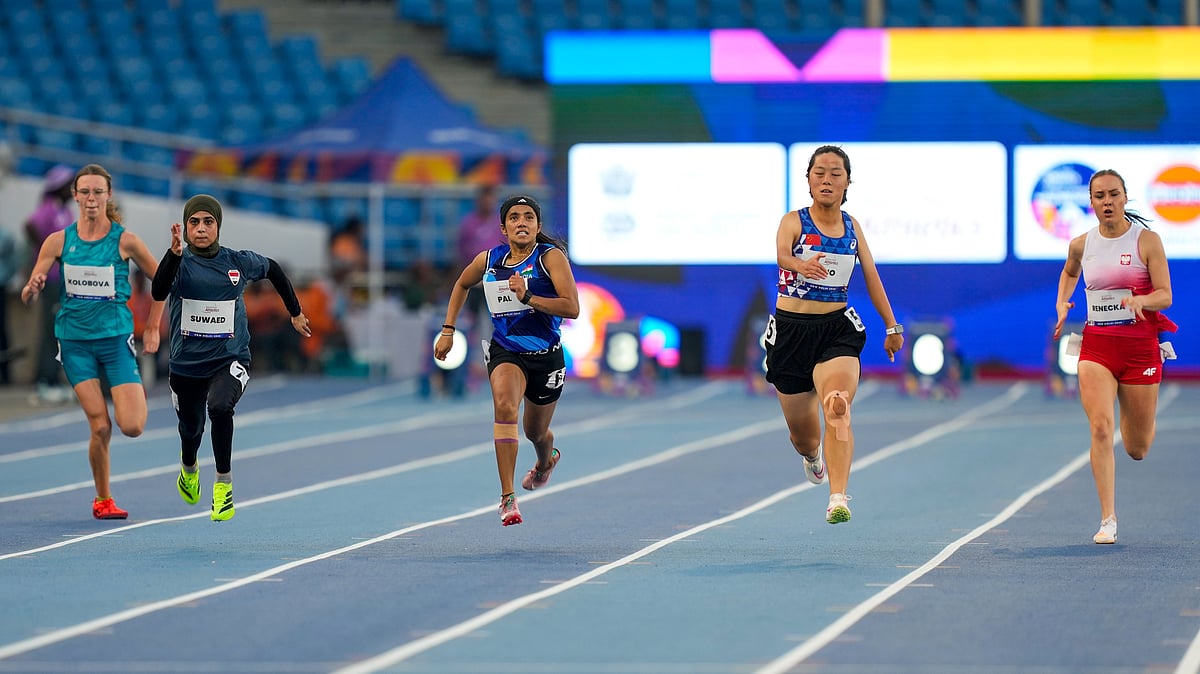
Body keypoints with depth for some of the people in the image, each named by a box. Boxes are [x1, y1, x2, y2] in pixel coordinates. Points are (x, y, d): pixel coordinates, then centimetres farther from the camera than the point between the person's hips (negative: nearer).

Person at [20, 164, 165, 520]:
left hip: (116, 339, -1)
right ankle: (103, 500, 11)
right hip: (75, 341, 1)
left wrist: (152, 328, 6)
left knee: (132, 427, -11)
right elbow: (28, 296, 0)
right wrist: (33, 288, -23)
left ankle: (139, 395, 26)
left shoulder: (125, 241, -5)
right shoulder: (58, 242, -1)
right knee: (100, 427, -9)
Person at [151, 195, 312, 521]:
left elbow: (273, 269, 18)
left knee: (220, 406, -32)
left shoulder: (239, 262, -4)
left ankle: (224, 483, -16)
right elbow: (158, 292, -31)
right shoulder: (181, 263, -10)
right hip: (187, 363, 1)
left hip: (230, 360, -1)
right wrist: (174, 254, -44)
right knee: (191, 429, 19)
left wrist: (295, 313, 24)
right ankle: (188, 468, 57)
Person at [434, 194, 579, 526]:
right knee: (505, 405, -31)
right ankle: (507, 498, -32)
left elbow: (572, 308, -22)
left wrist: (528, 297, -31)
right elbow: (462, 284, 21)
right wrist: (448, 330, 16)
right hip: (505, 351, 1)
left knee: (536, 432, 17)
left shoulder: (551, 256, -12)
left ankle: (546, 461, 59)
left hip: (546, 355, -1)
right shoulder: (488, 260, -1)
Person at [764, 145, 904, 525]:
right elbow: (782, 253, -28)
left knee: (838, 411, -26)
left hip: (838, 328, 1)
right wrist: (803, 265, -52)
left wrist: (892, 326, 16)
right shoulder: (794, 222, -7)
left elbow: (871, 275, 15)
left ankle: (838, 499, -36)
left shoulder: (852, 227, 5)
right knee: (802, 434, 12)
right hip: (792, 328, -1)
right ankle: (812, 455, 51)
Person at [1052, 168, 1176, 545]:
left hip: (1140, 346, -1)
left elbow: (1165, 296, -9)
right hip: (1096, 347, 1)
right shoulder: (1081, 245, 4)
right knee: (1100, 428, -19)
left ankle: (1133, 413, 47)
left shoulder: (1147, 241, -6)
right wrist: (1061, 303, 9)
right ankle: (1108, 520, -16)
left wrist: (1140, 300, -29)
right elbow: (1069, 273, 27)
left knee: (1137, 450, 8)